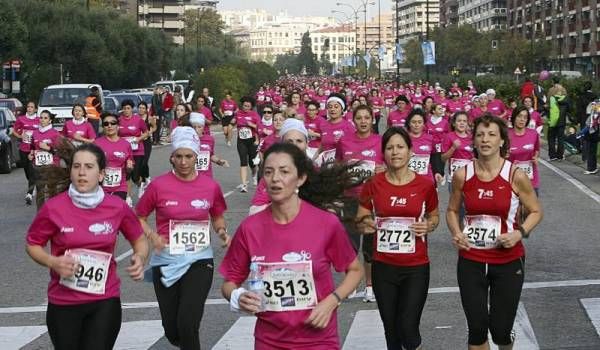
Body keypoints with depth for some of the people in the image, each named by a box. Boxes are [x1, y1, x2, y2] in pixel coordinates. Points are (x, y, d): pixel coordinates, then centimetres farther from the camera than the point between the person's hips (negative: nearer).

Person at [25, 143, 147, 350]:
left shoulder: (117, 207, -7)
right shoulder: (54, 208, -11)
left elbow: (139, 240, 9)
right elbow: (32, 244, 3)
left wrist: (140, 258, -13)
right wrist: (52, 262, -16)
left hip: (105, 301, 0)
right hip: (63, 303, 0)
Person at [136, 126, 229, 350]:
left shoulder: (211, 186, -2)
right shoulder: (159, 185, -7)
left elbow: (217, 217, 15)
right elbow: (139, 217, 5)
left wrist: (222, 232, -5)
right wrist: (152, 236, -14)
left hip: (199, 260, -1)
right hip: (166, 262, 1)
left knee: (187, 325, -19)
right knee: (172, 331, 11)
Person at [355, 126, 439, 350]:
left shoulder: (425, 185, -4)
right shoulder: (373, 185, -3)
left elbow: (434, 216, 12)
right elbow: (359, 221, 7)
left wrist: (428, 226, -10)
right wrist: (365, 224, -16)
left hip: (416, 268, -1)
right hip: (383, 267, 2)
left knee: (408, 329, -8)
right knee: (391, 330, 10)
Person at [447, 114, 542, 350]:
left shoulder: (516, 176, -10)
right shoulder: (462, 175, -4)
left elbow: (535, 211, 1)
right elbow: (452, 210, 11)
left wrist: (520, 233, -17)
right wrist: (456, 233, -8)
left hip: (508, 261, -1)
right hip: (471, 260, 2)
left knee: (500, 329, 5)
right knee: (476, 329, 2)